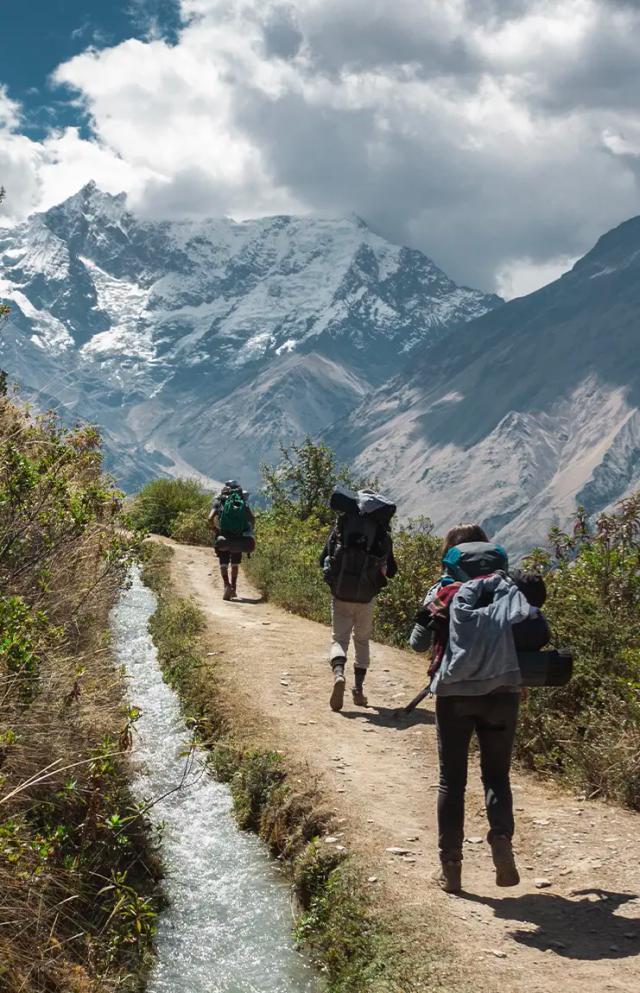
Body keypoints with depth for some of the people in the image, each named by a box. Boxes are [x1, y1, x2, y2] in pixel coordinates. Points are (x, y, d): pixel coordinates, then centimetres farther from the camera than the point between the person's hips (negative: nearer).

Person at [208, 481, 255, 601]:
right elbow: (252, 518, -4)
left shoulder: (219, 501, 5)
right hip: (238, 537, 2)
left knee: (223, 562, 5)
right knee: (235, 562, 19)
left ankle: (227, 585, -17)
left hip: (223, 536, -2)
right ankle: (233, 589, 21)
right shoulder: (243, 502, 9)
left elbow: (211, 518, -9)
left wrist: (214, 530, 5)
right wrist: (249, 531, 9)